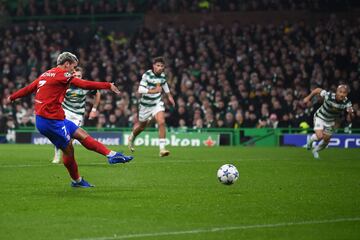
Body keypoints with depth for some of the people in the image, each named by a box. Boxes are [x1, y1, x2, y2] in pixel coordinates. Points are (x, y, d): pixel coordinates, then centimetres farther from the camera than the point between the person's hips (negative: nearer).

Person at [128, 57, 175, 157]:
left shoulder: (162, 75, -3)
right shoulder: (147, 75, -20)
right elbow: (140, 90, -27)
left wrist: (169, 96, 24)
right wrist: (153, 90, -35)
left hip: (157, 103, 3)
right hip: (146, 104, -3)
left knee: (161, 122, -20)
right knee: (142, 126, 16)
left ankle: (162, 149, -21)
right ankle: (132, 137, 50)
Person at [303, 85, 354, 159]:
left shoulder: (347, 103, -26)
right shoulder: (328, 96, -33)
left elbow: (349, 119, -26)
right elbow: (318, 90, -15)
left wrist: (350, 114, -48)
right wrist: (308, 98, -7)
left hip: (331, 121, 4)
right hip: (320, 117, -4)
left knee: (326, 140, 13)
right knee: (320, 137, -21)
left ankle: (315, 151, 45)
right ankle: (311, 139, 16)